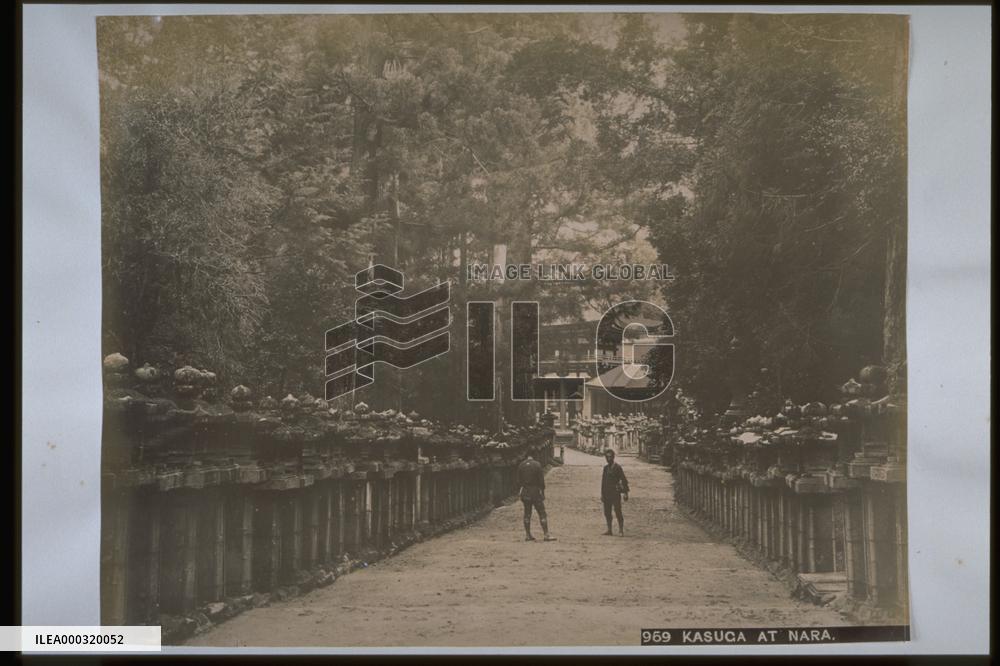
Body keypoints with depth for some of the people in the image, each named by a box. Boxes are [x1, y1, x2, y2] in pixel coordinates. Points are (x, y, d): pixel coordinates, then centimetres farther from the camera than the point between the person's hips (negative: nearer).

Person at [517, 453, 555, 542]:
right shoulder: (537, 464, -8)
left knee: (527, 513, 11)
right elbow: (541, 480, -9)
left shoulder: (521, 465, 3)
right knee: (542, 513, -1)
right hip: (536, 491, -4)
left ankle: (527, 535, 12)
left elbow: (519, 481, 5)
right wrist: (543, 492, -1)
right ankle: (546, 535, -5)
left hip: (525, 492, 4)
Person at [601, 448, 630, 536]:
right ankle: (609, 530, 15)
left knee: (618, 512, -6)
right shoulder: (606, 468, 13)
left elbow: (624, 480, -7)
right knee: (607, 512, 7)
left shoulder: (618, 467, -6)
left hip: (616, 493, -6)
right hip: (607, 493, 6)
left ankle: (621, 531, -1)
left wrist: (626, 493, -11)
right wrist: (602, 494, 15)